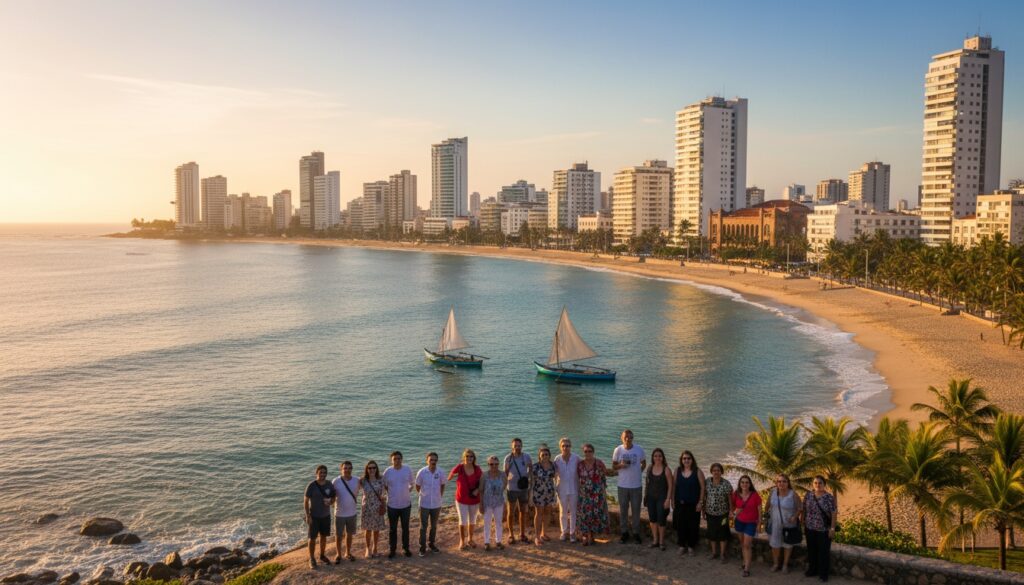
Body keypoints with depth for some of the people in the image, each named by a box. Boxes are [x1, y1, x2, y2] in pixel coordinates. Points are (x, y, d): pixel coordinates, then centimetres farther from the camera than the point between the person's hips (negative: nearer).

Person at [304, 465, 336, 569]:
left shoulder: (329, 485, -3)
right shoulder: (311, 486, -16)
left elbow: (333, 498, 8)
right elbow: (305, 501, -11)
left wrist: (330, 502, -16)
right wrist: (307, 515, -15)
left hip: (326, 516, 4)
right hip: (314, 516, -4)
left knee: (323, 536, 15)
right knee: (312, 538, 2)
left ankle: (322, 556, 30)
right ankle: (312, 559, 13)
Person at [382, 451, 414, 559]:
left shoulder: (408, 470, -7)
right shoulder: (388, 471, -9)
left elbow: (411, 484, 6)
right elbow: (385, 486, 4)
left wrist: (408, 491, -5)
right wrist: (392, 493, -3)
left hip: (406, 504, 1)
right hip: (392, 505, -1)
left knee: (405, 528, 13)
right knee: (392, 529, 10)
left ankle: (405, 548, 28)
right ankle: (392, 549, 24)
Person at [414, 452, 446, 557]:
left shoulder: (441, 472, -10)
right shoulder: (421, 472, -16)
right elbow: (417, 486, -1)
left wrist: (440, 496, 6)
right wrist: (423, 495, 9)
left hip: (436, 504, 2)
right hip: (424, 504, -2)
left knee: (434, 526, 16)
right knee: (423, 526, 4)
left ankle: (431, 544, 34)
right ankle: (422, 548, 15)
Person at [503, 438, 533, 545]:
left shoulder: (526, 457, -3)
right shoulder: (508, 458, -6)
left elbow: (531, 467, 14)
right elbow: (505, 472, 3)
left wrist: (527, 476, 0)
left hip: (524, 488, 2)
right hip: (512, 488, -2)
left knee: (523, 511, 11)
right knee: (511, 512, 3)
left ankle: (522, 534, 24)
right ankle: (511, 535, 15)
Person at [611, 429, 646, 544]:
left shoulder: (639, 449, -5)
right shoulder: (618, 450, -6)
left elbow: (644, 463, 11)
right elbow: (613, 466, 1)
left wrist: (638, 473, 0)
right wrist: (621, 465, -19)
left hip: (637, 485, 0)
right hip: (623, 485, 0)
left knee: (636, 510, 8)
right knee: (623, 510, 8)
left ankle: (636, 533, 21)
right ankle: (624, 532, 21)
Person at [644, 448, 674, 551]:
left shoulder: (666, 470, -10)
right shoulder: (649, 468, 4)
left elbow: (670, 486, -9)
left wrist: (668, 499, -14)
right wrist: (646, 496, 10)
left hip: (662, 498, -4)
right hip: (651, 497, 4)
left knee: (661, 520, -1)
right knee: (652, 519, 8)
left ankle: (661, 542, 15)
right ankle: (655, 541, 21)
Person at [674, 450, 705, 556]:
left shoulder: (697, 471, -6)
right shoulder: (677, 470, 2)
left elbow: (702, 487, -4)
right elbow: (674, 486, 7)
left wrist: (700, 502, -8)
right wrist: (673, 500, 5)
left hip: (693, 504, -2)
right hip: (680, 503, 2)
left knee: (693, 526, 4)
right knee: (680, 525, 6)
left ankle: (691, 546, 20)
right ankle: (682, 546, 22)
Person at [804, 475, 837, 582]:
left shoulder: (829, 497, -11)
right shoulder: (808, 496, 0)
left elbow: (833, 514, -11)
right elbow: (804, 510, 8)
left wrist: (832, 528, -13)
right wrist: (803, 522, 7)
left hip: (824, 529, -4)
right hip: (810, 528, 4)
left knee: (823, 552, 5)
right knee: (811, 550, 14)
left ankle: (823, 573, 19)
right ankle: (812, 570, 29)